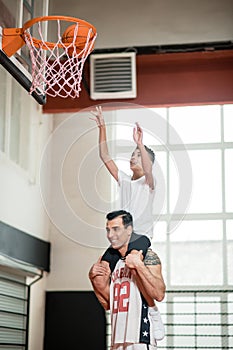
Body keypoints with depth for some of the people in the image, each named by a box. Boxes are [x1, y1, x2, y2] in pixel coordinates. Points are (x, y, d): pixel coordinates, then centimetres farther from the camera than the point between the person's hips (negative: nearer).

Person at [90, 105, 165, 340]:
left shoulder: (148, 182, -1)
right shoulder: (124, 180, 15)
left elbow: (147, 169, -25)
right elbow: (105, 157, 10)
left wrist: (140, 143, -38)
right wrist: (102, 128, 2)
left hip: (142, 236, -6)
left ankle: (154, 313, -13)